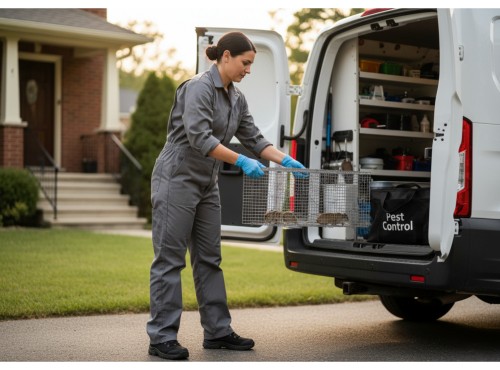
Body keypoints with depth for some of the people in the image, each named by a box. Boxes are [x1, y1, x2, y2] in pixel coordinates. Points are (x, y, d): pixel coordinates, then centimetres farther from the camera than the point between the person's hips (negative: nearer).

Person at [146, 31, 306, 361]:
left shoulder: (237, 98, 11)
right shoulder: (199, 87, -16)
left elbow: (254, 138, 13)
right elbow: (199, 138, -26)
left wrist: (286, 160, 3)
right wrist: (241, 162, -26)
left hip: (206, 184, 9)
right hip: (177, 178, -9)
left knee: (209, 259, 10)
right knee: (170, 259, -5)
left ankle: (218, 332, 17)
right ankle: (162, 337, 1)